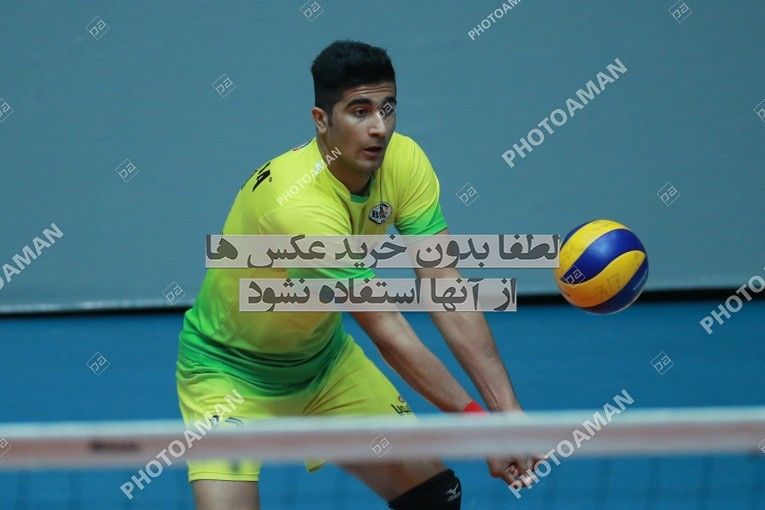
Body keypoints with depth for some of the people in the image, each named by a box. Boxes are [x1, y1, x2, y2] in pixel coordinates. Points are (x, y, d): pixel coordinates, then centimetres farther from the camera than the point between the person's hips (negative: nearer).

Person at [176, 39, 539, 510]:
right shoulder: (300, 205, -35)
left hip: (323, 359, 7)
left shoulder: (404, 162, -15)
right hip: (230, 370, -7)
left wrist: (506, 409, -29)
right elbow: (388, 333, -33)